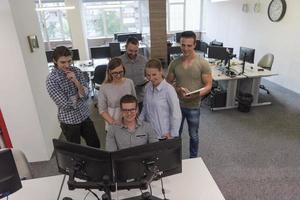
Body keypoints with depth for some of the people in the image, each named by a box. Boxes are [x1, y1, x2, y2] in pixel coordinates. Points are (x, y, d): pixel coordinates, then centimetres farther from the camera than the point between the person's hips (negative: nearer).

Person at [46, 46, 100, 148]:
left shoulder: (76, 71, -5)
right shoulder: (51, 79, -18)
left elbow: (86, 94, -10)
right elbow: (65, 105, -21)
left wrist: (76, 81, -25)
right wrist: (80, 94, -8)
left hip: (84, 116, 5)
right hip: (69, 121, -4)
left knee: (95, 145, 17)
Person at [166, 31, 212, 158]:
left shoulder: (203, 64, -11)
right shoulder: (174, 63, -3)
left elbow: (208, 85, -9)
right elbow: (168, 83, 4)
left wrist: (196, 94, -27)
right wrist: (178, 90, -17)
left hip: (193, 107, -2)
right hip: (177, 105, 2)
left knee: (193, 136, 16)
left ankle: (193, 159, 40)